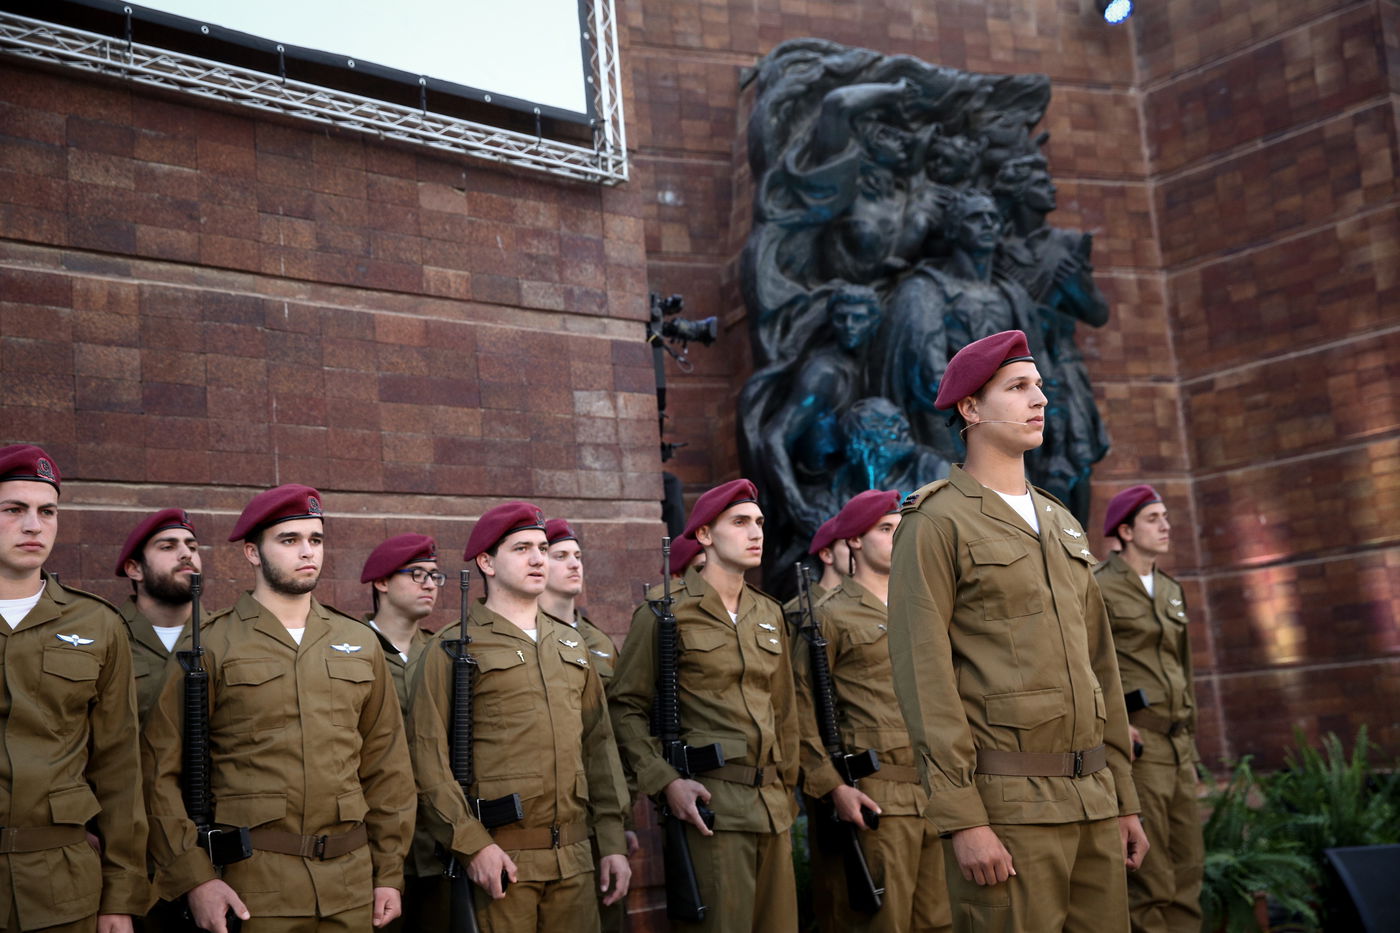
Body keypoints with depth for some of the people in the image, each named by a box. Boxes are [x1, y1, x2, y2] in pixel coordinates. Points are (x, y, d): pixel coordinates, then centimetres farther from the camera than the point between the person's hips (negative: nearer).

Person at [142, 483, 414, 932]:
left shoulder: (360, 644, 9)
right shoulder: (210, 647, -2)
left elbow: (386, 765, 11)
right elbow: (160, 770, -5)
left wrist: (390, 872, 8)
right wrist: (194, 877, -11)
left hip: (350, 880, 4)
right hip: (251, 886, -3)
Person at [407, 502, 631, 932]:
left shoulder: (570, 645, 15)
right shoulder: (452, 649, -2)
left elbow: (598, 743, 16)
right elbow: (428, 757, -8)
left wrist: (613, 841, 11)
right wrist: (472, 843, -15)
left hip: (574, 859, 5)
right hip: (498, 859, -5)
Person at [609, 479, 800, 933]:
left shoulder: (769, 614, 14)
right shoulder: (665, 613, -4)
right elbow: (625, 707, -4)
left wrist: (785, 789, 16)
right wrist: (665, 781, -14)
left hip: (771, 808, 6)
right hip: (708, 805, -6)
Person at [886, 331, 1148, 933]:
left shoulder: (1060, 524, 17)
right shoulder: (935, 523, -5)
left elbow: (1099, 664, 18)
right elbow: (924, 676, -12)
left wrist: (1123, 798, 15)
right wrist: (962, 819, -18)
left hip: (1090, 798, 7)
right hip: (1005, 803, -7)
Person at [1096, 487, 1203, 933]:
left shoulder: (1170, 591, 17)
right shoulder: (1097, 587, -6)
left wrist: (1190, 742, 18)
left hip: (1174, 745, 8)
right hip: (1133, 745, -8)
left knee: (1187, 866, 7)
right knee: (1149, 873, -8)